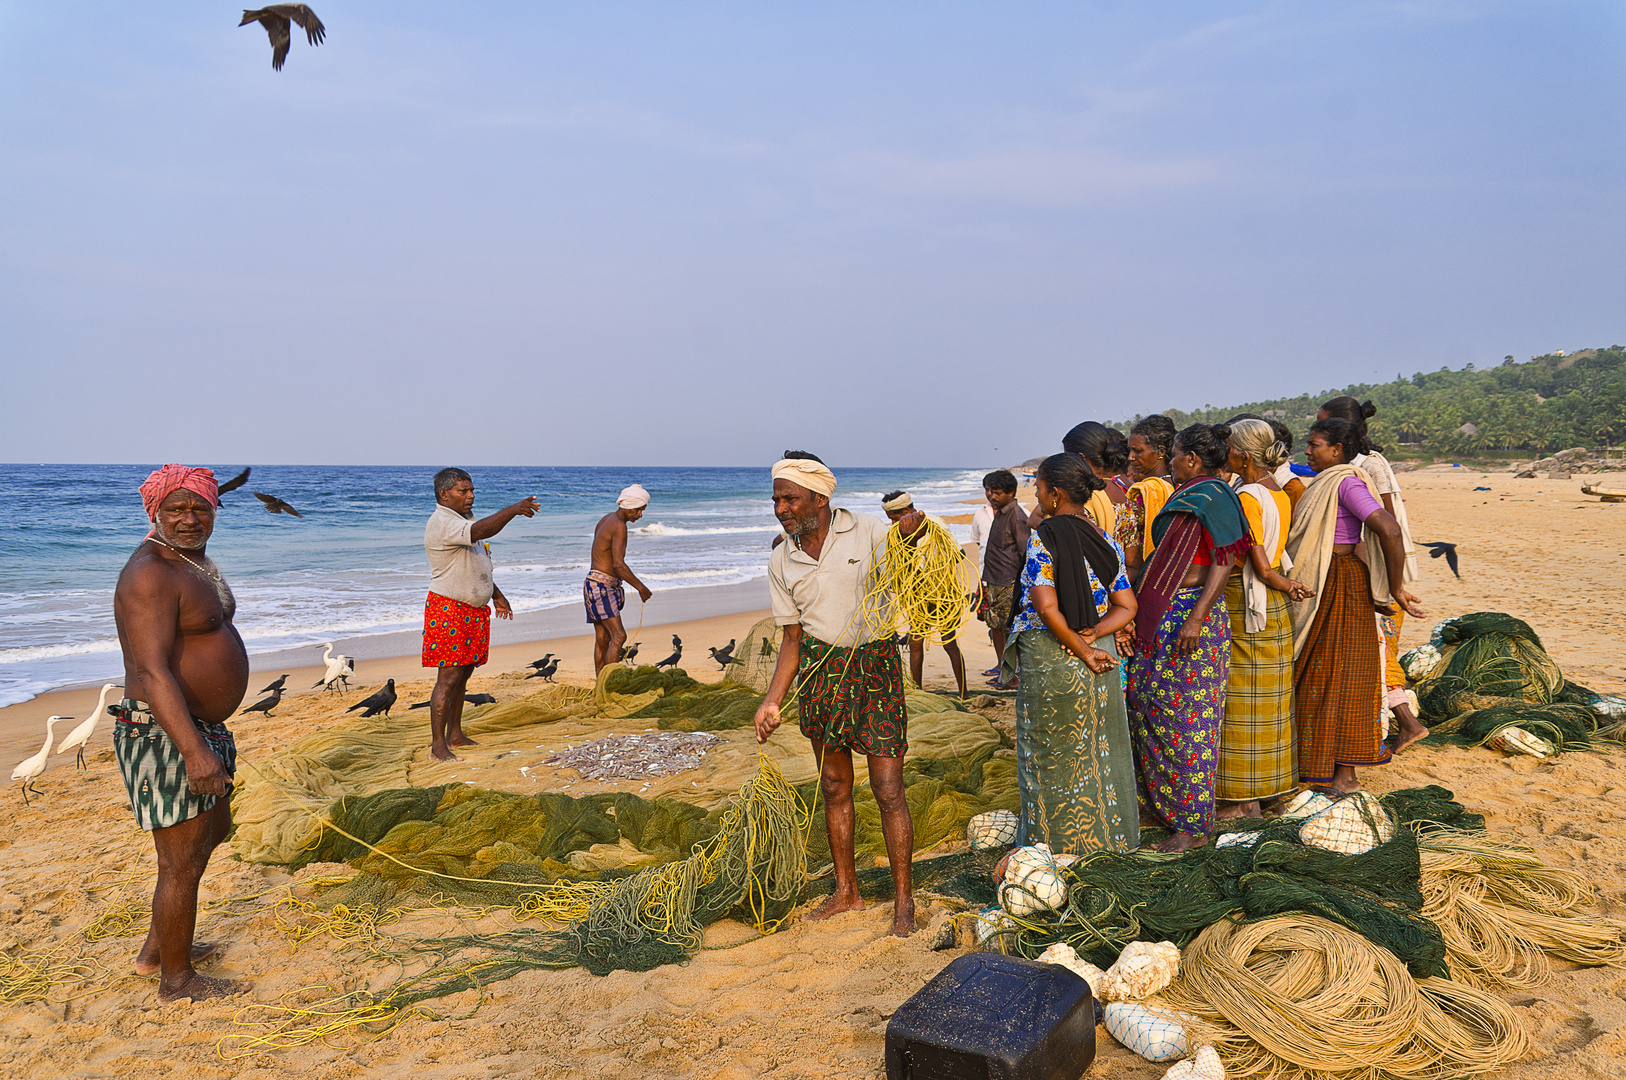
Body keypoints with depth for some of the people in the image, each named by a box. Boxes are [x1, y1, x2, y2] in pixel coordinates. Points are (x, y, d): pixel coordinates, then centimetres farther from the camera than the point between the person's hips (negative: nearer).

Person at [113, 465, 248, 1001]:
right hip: (166, 736, -11)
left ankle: (157, 947, 39)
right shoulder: (151, 575, -21)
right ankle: (176, 978, 20)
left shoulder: (194, 561, 11)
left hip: (201, 727, 11)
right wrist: (194, 750, -34)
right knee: (183, 861, 2)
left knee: (213, 831, 25)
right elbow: (151, 672, -28)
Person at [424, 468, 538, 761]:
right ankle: (438, 746, -3)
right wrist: (513, 510, -33)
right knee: (448, 679, -8)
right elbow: (481, 531, -36)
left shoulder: (465, 518, 15)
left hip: (474, 610, 9)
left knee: (463, 674, 14)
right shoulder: (442, 523, -17)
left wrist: (496, 594, 22)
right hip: (449, 609, -9)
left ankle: (455, 734, 24)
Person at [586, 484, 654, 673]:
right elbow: (619, 564, -25)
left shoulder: (607, 519, 15)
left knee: (602, 639, 9)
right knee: (619, 636, -16)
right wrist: (641, 588, -18)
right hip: (601, 586, -10)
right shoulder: (619, 526, -16)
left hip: (596, 586, 10)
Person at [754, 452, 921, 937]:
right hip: (819, 668, 4)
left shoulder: (869, 533, -8)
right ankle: (846, 891, 28)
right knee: (834, 787, 12)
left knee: (887, 789, -4)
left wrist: (912, 533, -26)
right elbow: (793, 640, 7)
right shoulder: (782, 562, 3)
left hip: (874, 664, -4)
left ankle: (903, 899, 11)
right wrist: (771, 702, 0)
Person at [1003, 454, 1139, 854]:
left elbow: (1047, 607, -23)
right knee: (1099, 747, 17)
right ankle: (1106, 831, 29)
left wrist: (1081, 651, -15)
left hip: (1050, 654, -6)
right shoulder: (1105, 540, 5)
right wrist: (1092, 635, -8)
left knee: (1052, 751, 8)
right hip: (1102, 654, 6)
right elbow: (1126, 606, 2)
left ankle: (1056, 837, 19)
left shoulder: (1043, 540, -15)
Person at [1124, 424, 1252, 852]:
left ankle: (1193, 825, 5)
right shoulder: (1186, 497, 16)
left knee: (1185, 718, -5)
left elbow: (1224, 562, -19)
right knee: (1148, 703, 14)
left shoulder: (1212, 497, -13)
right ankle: (1162, 801, 27)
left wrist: (1196, 617, -26)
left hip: (1190, 613, -10)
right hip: (1162, 615, 10)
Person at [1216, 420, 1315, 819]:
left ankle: (1243, 799, 6)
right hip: (1273, 608, 9)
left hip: (1245, 605, -9)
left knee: (1242, 700, -1)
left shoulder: (1246, 498, -18)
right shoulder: (1280, 494, 9)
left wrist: (1285, 586, -4)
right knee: (1267, 697, 15)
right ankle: (1266, 786, 25)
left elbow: (1259, 564, -18)